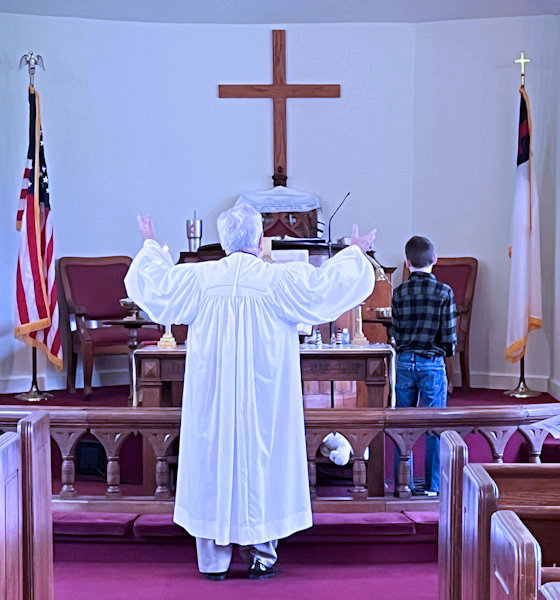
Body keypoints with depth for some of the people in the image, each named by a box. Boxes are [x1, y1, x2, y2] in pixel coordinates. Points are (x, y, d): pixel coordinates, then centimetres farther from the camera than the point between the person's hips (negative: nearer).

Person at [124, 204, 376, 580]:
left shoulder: (198, 279, -4)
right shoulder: (280, 280, -10)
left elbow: (149, 282, 8)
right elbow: (331, 283, -5)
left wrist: (152, 247, 27)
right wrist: (355, 253, 14)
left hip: (211, 400, 2)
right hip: (264, 401, -2)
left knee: (212, 464, 9)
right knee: (261, 463, 10)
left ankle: (214, 560, 15)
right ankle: (261, 556, 16)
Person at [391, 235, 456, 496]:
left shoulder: (399, 292, 0)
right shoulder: (444, 292, -8)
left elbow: (396, 333, 3)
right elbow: (449, 336, -8)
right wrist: (448, 350, 13)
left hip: (405, 362, 3)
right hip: (432, 363, -3)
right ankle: (433, 485, 9)